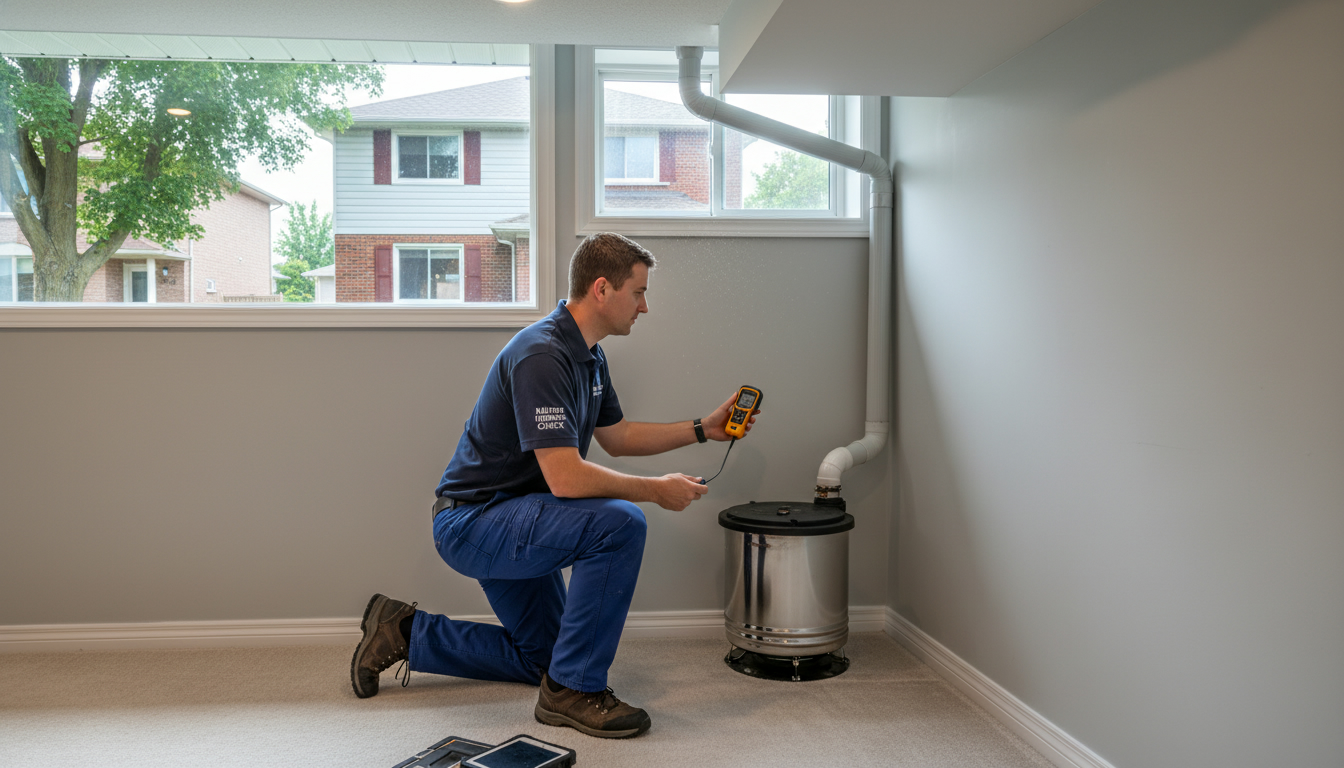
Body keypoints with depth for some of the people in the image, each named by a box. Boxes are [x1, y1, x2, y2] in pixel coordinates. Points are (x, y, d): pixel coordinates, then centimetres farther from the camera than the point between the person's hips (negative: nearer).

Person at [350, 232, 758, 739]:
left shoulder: (587, 354, 6)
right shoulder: (541, 355, -27)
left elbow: (615, 437, 17)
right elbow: (566, 477, -33)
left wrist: (702, 429, 11)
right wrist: (657, 490, -20)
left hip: (505, 518, 10)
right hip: (471, 522, -10)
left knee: (542, 657, 21)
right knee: (619, 523, -29)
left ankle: (407, 634, 27)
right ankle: (574, 689, -15)